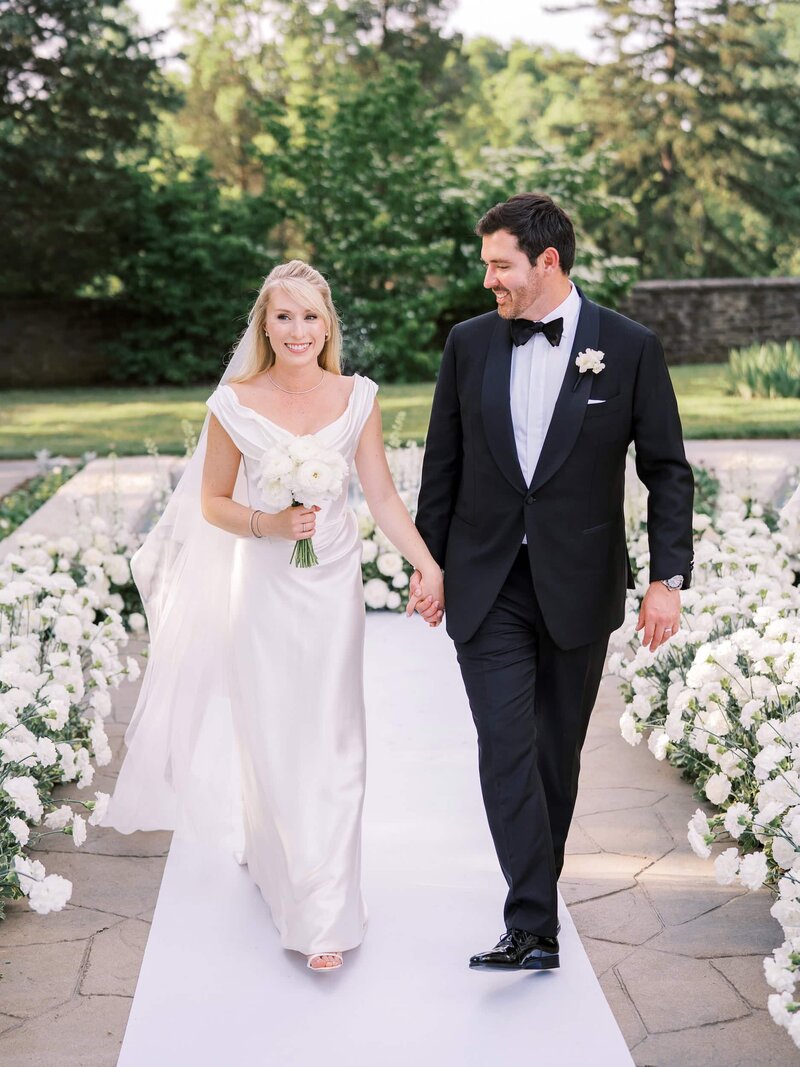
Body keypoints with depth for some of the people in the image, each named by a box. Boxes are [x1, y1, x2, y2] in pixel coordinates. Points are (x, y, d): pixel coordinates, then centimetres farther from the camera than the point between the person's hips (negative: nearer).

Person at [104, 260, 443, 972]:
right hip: (265, 588, -1)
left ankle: (326, 912, 9)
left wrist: (430, 566, -11)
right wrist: (270, 525, -17)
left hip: (334, 587, 1)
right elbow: (212, 503, 1)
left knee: (331, 745, 1)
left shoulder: (356, 397, -1)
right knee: (270, 741, 8)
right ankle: (275, 855, 35)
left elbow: (383, 497, -1)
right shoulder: (237, 402, -6)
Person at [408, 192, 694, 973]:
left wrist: (667, 578, -10)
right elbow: (442, 465, 8)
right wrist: (430, 566, 8)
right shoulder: (469, 343, 2)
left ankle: (539, 888, 34)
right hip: (487, 586, 1)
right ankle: (532, 928, -3)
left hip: (577, 588, -1)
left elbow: (667, 471, -3)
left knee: (557, 750, 13)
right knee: (506, 748, -7)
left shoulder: (629, 347, -5)